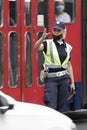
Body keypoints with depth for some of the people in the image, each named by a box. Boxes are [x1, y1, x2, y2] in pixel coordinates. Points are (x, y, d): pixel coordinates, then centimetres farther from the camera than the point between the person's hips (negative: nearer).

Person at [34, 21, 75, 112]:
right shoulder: (47, 44, 0)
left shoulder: (67, 47, 12)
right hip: (51, 78, -4)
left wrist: (72, 82, 12)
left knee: (61, 106, 7)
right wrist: (42, 38, -42)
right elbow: (36, 48, -22)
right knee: (51, 106, -11)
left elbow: (69, 65, 16)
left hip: (64, 78, 4)